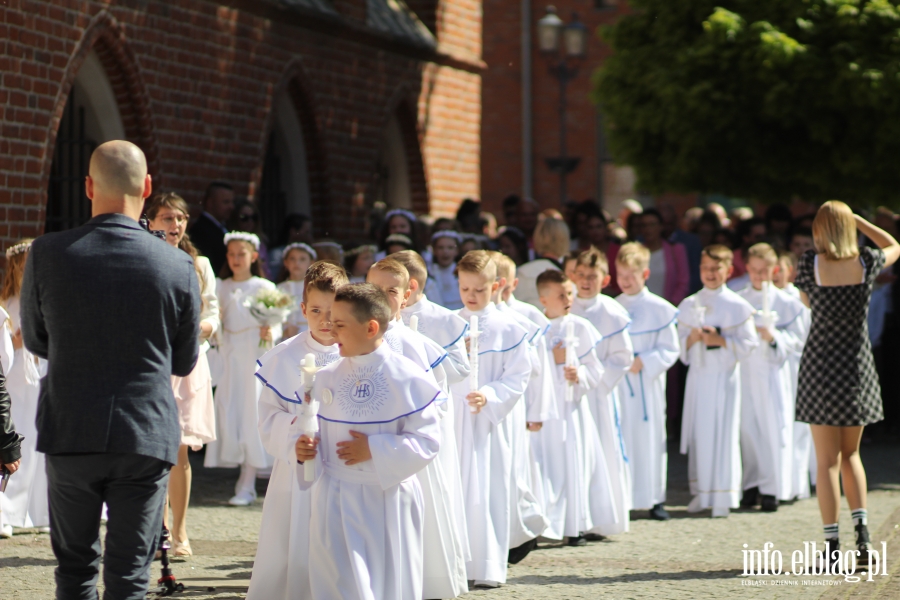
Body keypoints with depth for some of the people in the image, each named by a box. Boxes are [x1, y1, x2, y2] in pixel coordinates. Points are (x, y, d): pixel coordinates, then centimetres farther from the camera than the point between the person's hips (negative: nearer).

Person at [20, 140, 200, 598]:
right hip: (147, 436, 0)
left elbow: (36, 342, 8)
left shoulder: (46, 254, -7)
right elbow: (185, 363, 6)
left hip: (69, 435, 1)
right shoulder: (178, 266, -7)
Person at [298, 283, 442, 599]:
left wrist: (374, 449, -18)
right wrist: (305, 449, -10)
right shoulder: (327, 378, 3)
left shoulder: (407, 379, -10)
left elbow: (427, 441, -12)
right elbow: (316, 432, 12)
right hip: (336, 504, 3)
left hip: (388, 502, -3)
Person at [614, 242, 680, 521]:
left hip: (647, 384, -2)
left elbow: (670, 349, -4)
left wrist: (644, 362, -16)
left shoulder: (659, 309, -3)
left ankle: (654, 498, 12)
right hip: (617, 384, 2)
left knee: (650, 437, 3)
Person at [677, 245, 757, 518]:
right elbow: (679, 344, 10)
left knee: (724, 435, -4)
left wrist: (721, 341, -17)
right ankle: (701, 493, 14)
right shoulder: (688, 305, 9)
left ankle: (723, 497, 0)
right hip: (698, 375, 3)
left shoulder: (738, 306, -2)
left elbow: (748, 343, -5)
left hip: (725, 376, -3)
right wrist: (692, 338, -11)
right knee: (698, 434, 5)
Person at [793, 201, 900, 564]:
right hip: (857, 366, 2)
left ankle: (832, 544, 0)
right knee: (851, 454, 17)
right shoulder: (866, 262, -5)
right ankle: (861, 527, -2)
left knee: (827, 460, 3)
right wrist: (857, 219, 17)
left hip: (820, 365, -2)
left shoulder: (810, 264, -9)